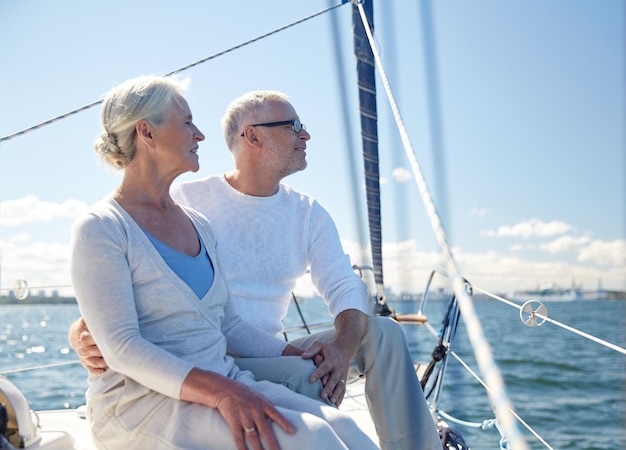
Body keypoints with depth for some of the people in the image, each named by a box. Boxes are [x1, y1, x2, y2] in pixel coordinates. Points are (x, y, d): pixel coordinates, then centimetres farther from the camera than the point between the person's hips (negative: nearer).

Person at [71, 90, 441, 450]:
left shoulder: (309, 214, 10)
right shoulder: (185, 202, -3)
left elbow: (346, 288, -1)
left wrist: (342, 346, -24)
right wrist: (82, 332, -29)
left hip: (269, 354, 5)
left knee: (383, 332, -15)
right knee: (311, 379, -32)